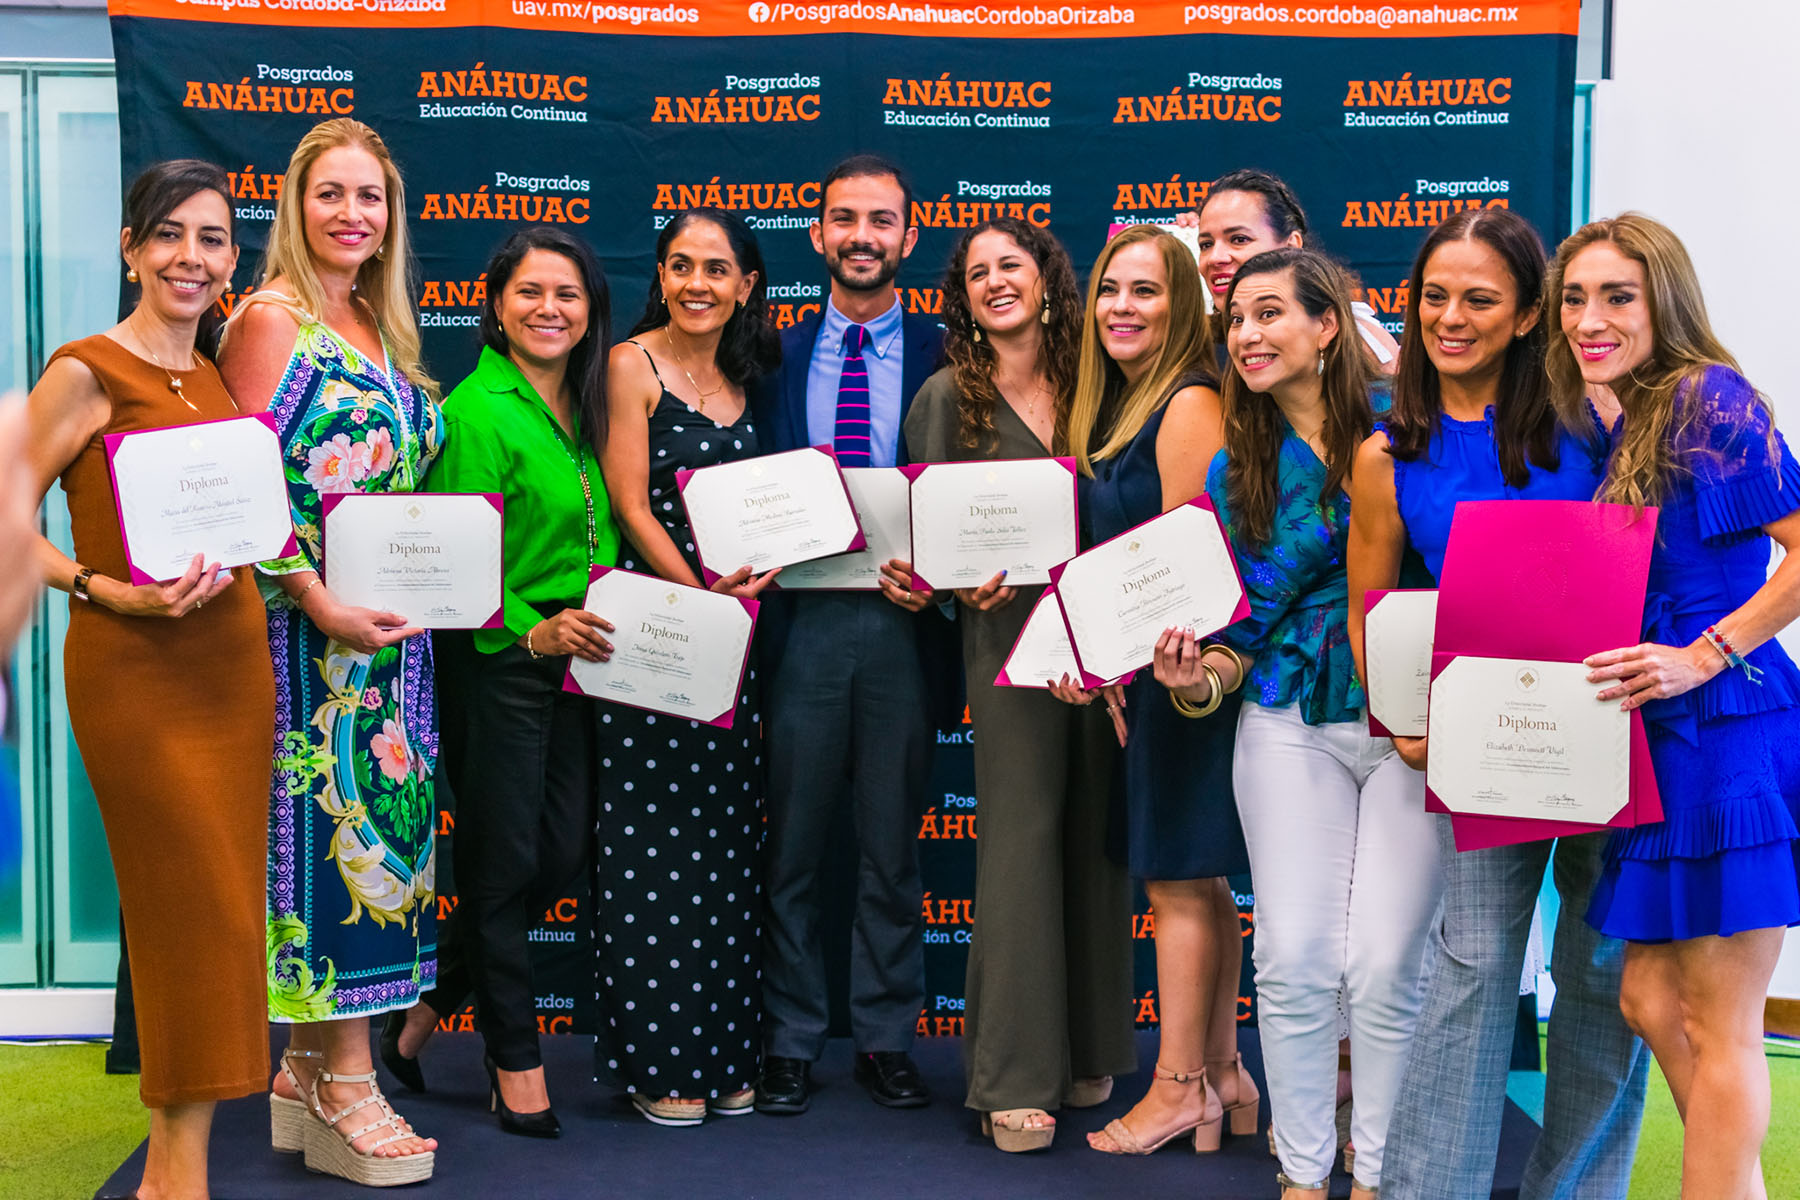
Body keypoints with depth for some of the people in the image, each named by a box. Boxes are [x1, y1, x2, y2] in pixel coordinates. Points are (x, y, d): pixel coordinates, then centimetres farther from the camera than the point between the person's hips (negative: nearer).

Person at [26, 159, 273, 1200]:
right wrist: (114, 592, -19)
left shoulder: (216, 377, 13)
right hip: (134, 672, -7)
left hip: (233, 659, 7)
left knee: (218, 911, 8)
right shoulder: (86, 373, -7)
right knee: (197, 914, -4)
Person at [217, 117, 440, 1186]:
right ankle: (346, 1092, 2)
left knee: (375, 815, 9)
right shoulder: (273, 319, -7)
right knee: (335, 821, -6)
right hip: (313, 623, -8)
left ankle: (309, 1068, 19)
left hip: (394, 624, 8)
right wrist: (321, 603, -20)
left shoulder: (383, 327, 17)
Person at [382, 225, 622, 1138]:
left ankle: (427, 1005, 28)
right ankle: (515, 1060, 16)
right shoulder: (476, 413, -11)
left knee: (563, 852, 10)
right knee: (502, 859, 2)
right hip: (495, 659, -8)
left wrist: (610, 626, 7)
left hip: (576, 661, 8)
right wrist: (533, 631, -27)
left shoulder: (585, 411, 13)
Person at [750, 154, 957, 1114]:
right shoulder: (775, 357, 9)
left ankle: (886, 1038, 20)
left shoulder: (945, 358, 4)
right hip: (798, 619, 1)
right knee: (788, 846, 6)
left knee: (893, 846, 9)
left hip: (902, 623, -1)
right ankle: (789, 1041, 18)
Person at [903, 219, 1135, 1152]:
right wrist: (967, 577, -18)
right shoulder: (948, 396, 3)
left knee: (1097, 838, 8)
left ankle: (1090, 1052, 22)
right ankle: (1015, 1081, 1)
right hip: (1012, 633, -3)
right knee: (1022, 838, -5)